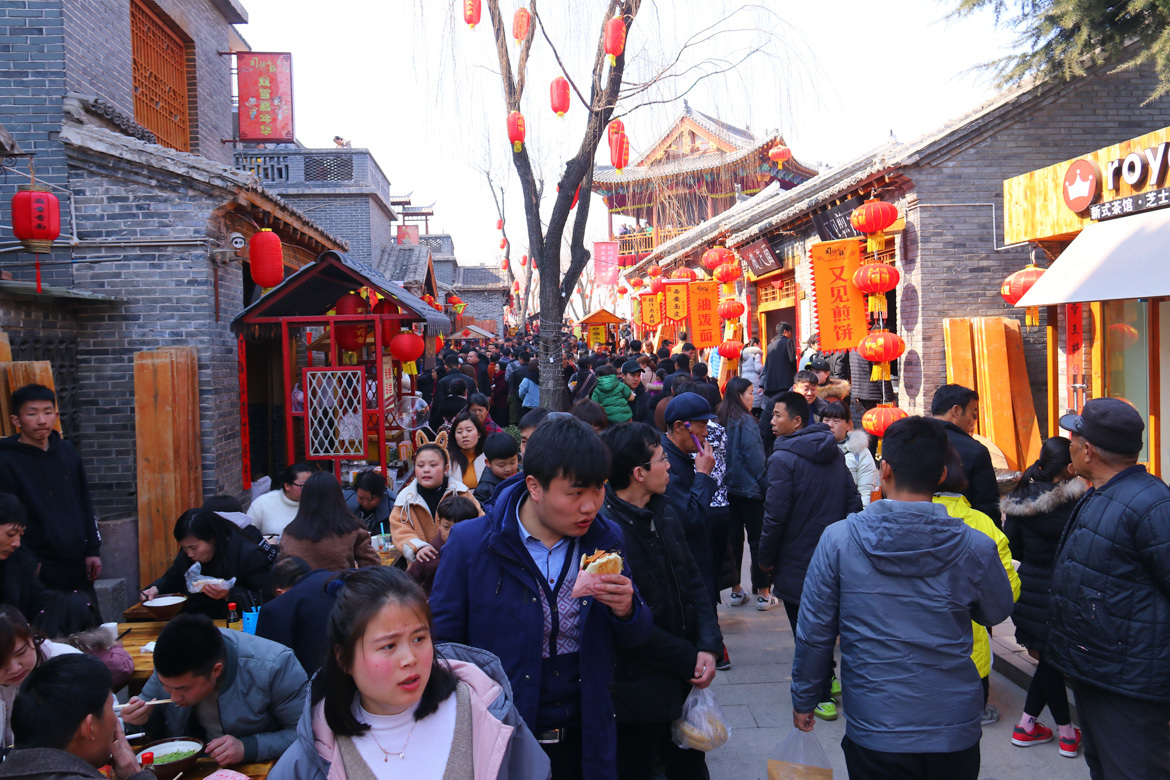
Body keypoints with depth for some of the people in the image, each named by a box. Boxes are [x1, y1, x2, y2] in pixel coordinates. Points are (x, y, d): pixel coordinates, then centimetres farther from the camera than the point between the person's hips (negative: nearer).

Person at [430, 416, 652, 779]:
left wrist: (626, 611, -18)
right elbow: (441, 646, -9)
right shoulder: (469, 544, -16)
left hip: (584, 739, 3)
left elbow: (636, 638, 5)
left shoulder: (606, 539, -5)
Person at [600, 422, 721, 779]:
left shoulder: (665, 512, 3)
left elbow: (693, 581, 7)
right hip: (639, 692, -7)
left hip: (685, 682, 7)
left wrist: (709, 646, -7)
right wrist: (689, 660, -13)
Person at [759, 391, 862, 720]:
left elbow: (775, 515, -19)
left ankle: (821, 697, 9)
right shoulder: (834, 454, 4)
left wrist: (765, 557, -7)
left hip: (797, 561, -7)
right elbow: (853, 501, 8)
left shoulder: (783, 458, -19)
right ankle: (827, 679, 35)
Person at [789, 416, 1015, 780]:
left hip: (874, 733, -1)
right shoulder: (975, 547, -11)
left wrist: (803, 699, 8)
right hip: (956, 733, 2)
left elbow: (814, 632, -6)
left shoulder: (838, 539, -13)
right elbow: (997, 613, 9)